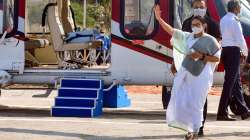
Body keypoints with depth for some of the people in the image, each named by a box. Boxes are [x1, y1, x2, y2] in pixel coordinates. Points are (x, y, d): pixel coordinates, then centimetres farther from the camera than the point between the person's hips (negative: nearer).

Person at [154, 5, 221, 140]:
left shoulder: (210, 40, -4)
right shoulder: (188, 37, 9)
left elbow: (217, 58, -4)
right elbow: (171, 30, 9)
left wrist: (201, 56, -15)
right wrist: (159, 18, 2)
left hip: (200, 76, -5)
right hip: (185, 72, 5)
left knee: (195, 103, -3)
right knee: (181, 101, 2)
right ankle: (189, 126, 20)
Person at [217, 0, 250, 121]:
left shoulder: (223, 20, 14)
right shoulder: (234, 21, -14)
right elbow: (240, 39, -16)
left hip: (225, 50, 10)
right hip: (233, 52, -10)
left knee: (236, 81, 14)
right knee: (230, 82, -8)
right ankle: (222, 113, -9)